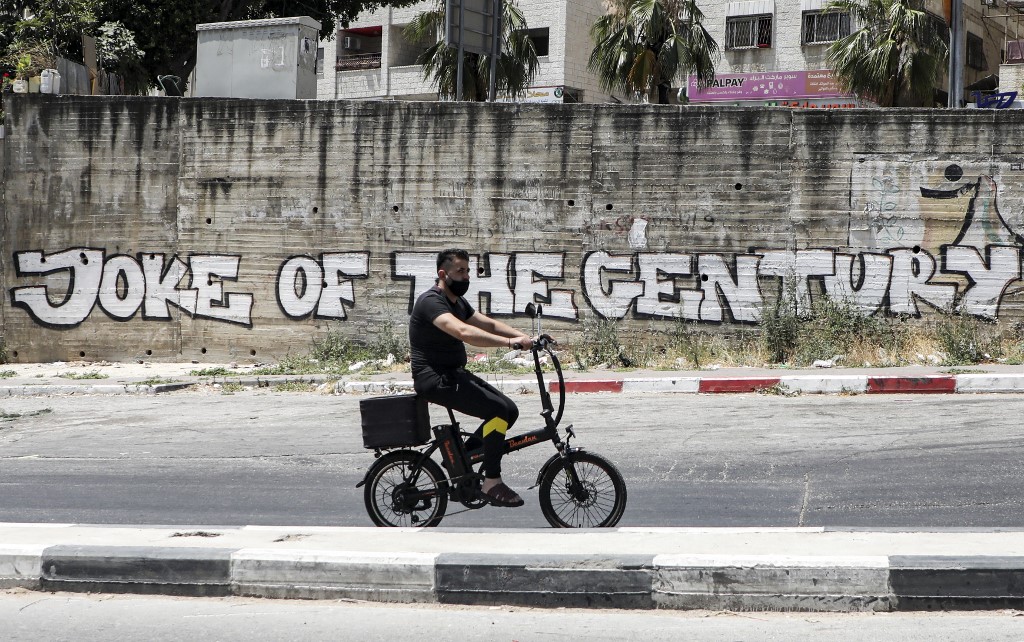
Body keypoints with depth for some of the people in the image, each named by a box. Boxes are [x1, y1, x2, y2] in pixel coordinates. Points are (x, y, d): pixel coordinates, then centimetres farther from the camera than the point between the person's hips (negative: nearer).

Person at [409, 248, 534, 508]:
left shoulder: (458, 302, 15)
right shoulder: (431, 301, -18)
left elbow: (488, 324, 9)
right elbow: (463, 332, -34)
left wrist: (524, 337, -7)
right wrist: (509, 342, -41)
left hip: (454, 374, 10)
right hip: (434, 378, -10)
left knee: (509, 410, 4)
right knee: (498, 410, -22)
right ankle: (491, 482, -16)